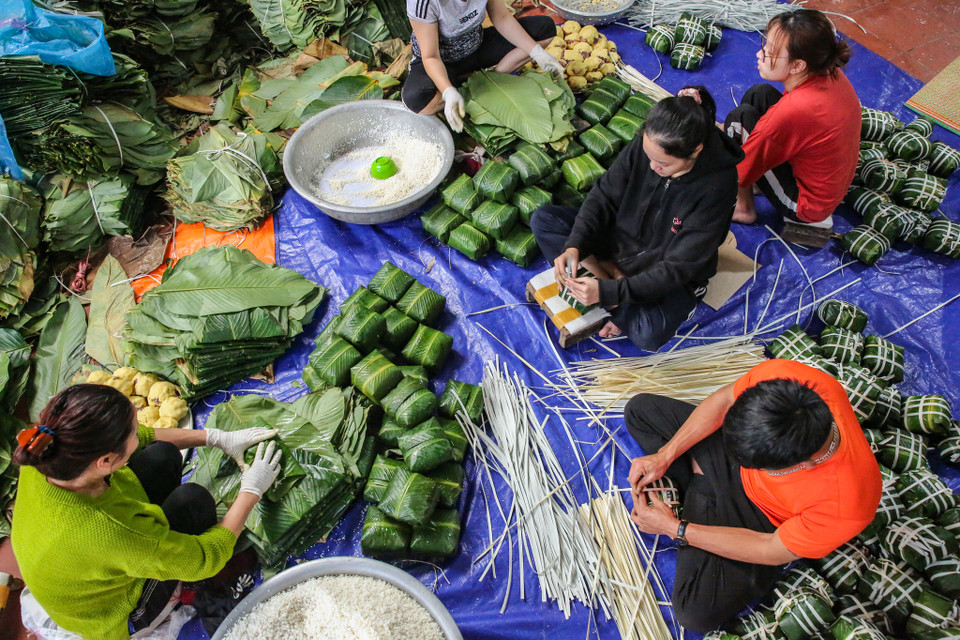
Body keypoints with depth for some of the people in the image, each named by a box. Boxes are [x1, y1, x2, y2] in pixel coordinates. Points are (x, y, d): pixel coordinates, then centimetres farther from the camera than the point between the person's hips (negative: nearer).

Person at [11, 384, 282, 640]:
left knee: (161, 455, -5)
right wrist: (252, 490, -15)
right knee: (191, 500, -15)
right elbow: (206, 559, -26)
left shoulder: (44, 456, -26)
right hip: (116, 618, -6)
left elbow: (145, 437, -6)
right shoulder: (109, 532, -44)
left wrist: (218, 437, -6)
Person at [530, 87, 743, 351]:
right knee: (543, 219, -11)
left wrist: (608, 292, -36)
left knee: (648, 335, -37)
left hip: (673, 278, -5)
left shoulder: (715, 188, -30)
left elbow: (678, 268, -29)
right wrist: (574, 246, -27)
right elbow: (603, 197, -9)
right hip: (622, 240, 5)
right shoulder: (643, 146, -19)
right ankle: (615, 274, -15)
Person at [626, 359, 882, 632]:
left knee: (698, 613, -18)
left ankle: (701, 492, 2)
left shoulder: (846, 505, -41)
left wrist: (674, 528, -19)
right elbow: (723, 400, -13)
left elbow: (772, 551, -23)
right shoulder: (781, 375, -36)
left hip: (762, 517, -3)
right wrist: (664, 456, -16)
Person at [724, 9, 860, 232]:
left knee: (740, 117, -14)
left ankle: (743, 207, 1)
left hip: (808, 204, -8)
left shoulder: (792, 111, -35)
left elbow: (739, 171, -22)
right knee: (758, 94, 6)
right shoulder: (830, 73, -10)